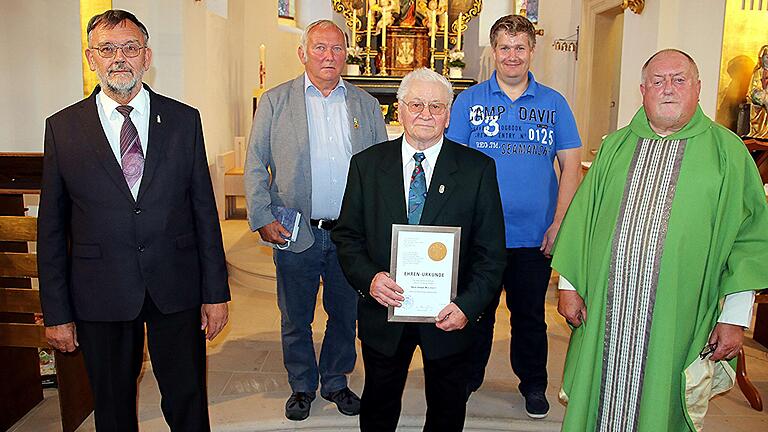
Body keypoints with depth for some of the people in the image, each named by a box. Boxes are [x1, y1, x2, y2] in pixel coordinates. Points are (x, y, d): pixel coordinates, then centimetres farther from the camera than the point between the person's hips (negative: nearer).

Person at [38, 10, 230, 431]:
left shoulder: (184, 120, 1)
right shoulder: (62, 128, 0)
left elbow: (205, 210, 1)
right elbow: (52, 227, 2)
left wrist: (215, 292, 0)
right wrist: (57, 313, 1)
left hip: (176, 289, 0)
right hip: (101, 297, 0)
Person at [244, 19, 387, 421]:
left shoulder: (366, 105, 7)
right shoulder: (275, 101, 1)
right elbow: (255, 165, 0)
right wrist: (262, 218, -10)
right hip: (295, 234, -1)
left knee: (345, 314, 14)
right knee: (295, 319, 13)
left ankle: (335, 381, 36)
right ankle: (301, 385, 34)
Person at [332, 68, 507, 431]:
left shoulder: (478, 169, -6)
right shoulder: (366, 164, -2)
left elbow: (491, 251, -6)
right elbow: (346, 235, 0)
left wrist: (468, 305, -18)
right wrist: (368, 278, -19)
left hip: (449, 317, 0)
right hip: (383, 311, 1)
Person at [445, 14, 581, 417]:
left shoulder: (554, 103, 3)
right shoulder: (469, 100, 1)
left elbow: (571, 166, 3)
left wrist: (559, 224, -5)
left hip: (534, 235, 1)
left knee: (530, 314, 15)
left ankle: (533, 385, 35)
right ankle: (467, 379, 34)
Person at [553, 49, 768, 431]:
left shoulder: (728, 152, 2)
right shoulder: (616, 146, 9)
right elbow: (581, 216, 9)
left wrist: (736, 317, -4)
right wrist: (568, 285, 4)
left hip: (678, 320, -2)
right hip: (605, 314, 2)